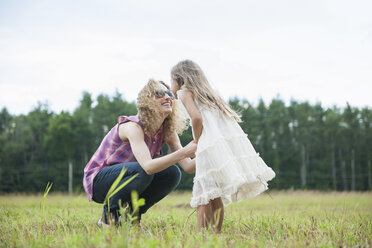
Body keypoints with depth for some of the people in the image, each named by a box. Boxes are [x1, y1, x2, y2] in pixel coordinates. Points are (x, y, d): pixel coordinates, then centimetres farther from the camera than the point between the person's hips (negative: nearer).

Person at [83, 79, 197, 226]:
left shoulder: (167, 131, -4)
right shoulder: (133, 126, -26)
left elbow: (188, 166, -11)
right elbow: (148, 167, -41)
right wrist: (183, 152, -49)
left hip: (124, 178, 7)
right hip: (98, 180, -7)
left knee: (172, 173, -13)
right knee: (142, 170, -34)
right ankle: (109, 215, -13)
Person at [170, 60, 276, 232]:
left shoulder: (184, 92, 11)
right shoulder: (207, 93, 32)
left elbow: (196, 117, -9)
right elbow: (233, 117, 24)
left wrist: (197, 143, 4)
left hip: (212, 145, -7)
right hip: (235, 141, 7)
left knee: (203, 197, -5)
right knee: (216, 197, 12)